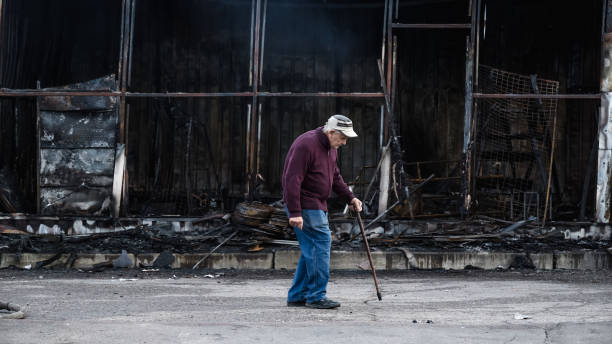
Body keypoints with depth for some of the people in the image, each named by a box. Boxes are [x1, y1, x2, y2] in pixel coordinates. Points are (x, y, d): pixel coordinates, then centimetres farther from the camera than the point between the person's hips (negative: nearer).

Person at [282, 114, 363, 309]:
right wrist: (295, 213, -26)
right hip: (304, 205, -10)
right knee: (321, 242, -12)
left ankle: (297, 296, 17)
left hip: (317, 205, 10)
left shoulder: (331, 148, 12)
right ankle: (316, 296, -8)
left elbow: (335, 177, 25)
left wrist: (350, 198, 14)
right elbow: (293, 180, -23)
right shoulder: (306, 145, -19)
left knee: (312, 249, 10)